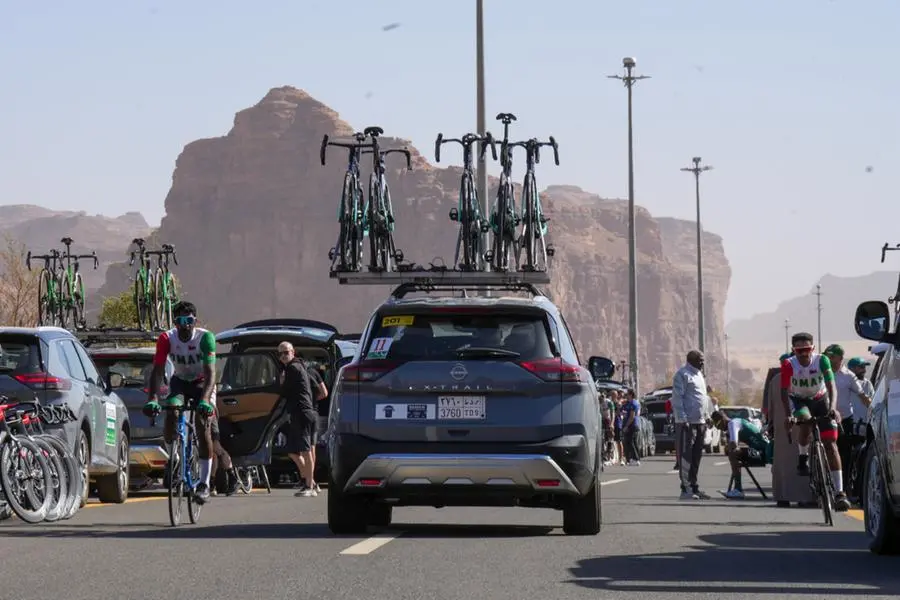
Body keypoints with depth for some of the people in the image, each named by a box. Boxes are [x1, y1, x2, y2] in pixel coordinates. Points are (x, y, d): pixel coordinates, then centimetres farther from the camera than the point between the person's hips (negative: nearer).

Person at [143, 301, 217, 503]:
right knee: (170, 410, -28)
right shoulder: (166, 339, -21)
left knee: (202, 424, -20)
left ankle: (204, 483, -19)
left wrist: (205, 399, -51)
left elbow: (210, 372, -35)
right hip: (180, 381, 2)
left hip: (202, 383, -2)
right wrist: (152, 399, -42)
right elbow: (158, 371, -26)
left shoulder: (205, 338, -27)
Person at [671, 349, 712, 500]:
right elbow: (677, 398, -13)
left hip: (701, 421, 9)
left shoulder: (699, 375, 20)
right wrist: (683, 418, -19)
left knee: (697, 456, 12)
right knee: (686, 455, -8)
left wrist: (707, 416, 20)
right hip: (689, 421, -9)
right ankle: (686, 489, -7)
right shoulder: (683, 374, -8)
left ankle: (694, 486, 18)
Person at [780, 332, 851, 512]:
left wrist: (832, 408, -44)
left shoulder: (822, 361, -22)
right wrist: (788, 415, -35)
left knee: (830, 444, -10)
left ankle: (839, 492, -14)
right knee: (805, 421, -37)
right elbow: (784, 392, -20)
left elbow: (831, 387, -26)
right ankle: (803, 458, -7)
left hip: (820, 400, 1)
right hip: (798, 401, -1)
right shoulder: (789, 365, -23)